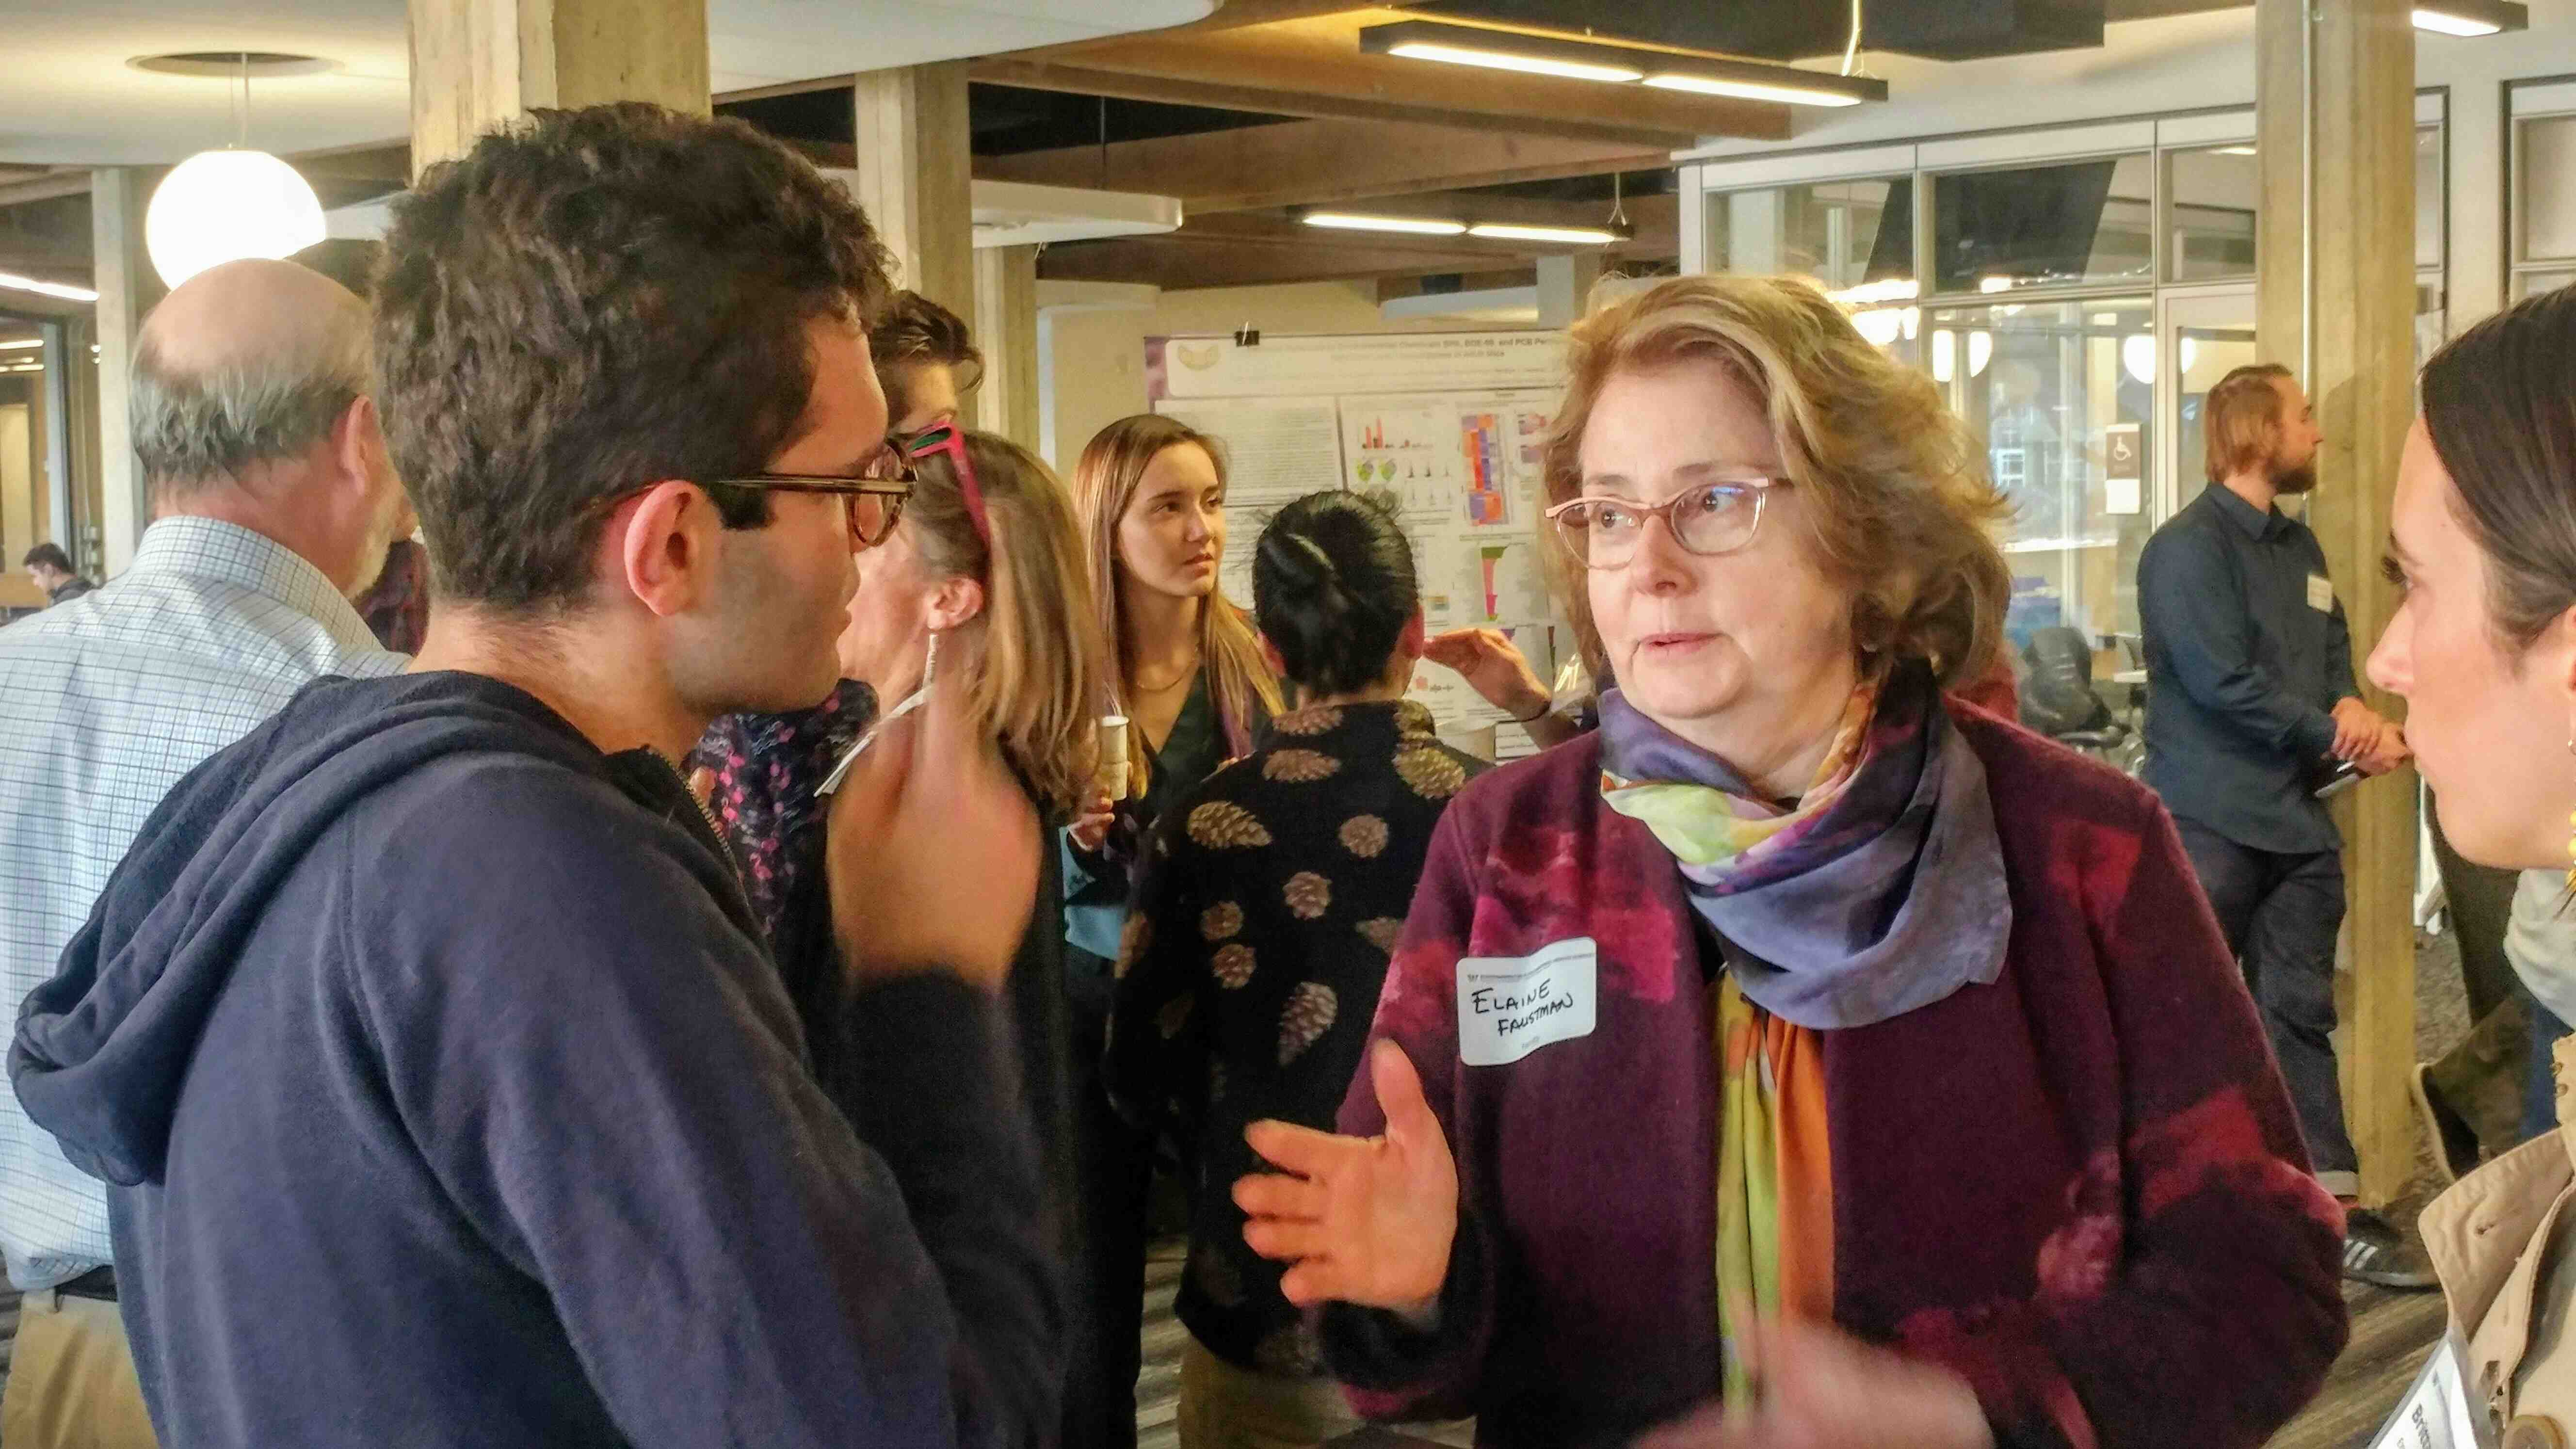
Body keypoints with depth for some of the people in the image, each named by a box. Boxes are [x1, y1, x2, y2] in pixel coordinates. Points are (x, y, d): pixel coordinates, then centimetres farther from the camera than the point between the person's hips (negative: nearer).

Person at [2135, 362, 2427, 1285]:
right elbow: (2226, 685, -19)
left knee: (2300, 1018, 9)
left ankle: (2336, 1212, 11)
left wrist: (2351, 706, -11)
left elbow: (2334, 656, 13)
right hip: (2209, 824, -8)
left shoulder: (2300, 547, 15)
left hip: (2296, 822, 8)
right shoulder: (2189, 548, -12)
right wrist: (2342, 736, -11)